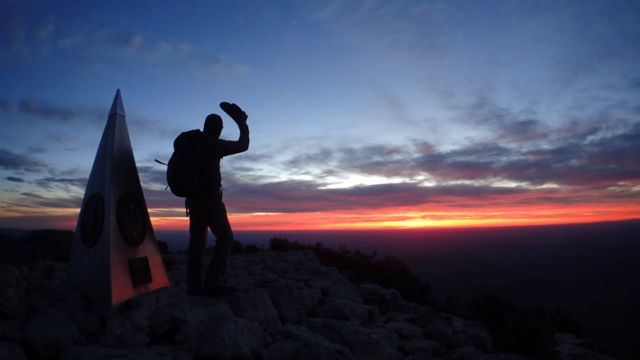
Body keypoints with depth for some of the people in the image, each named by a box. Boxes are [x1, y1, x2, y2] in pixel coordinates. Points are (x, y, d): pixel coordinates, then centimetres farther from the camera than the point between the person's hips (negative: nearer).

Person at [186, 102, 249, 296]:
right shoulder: (213, 144, -9)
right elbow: (242, 146, -7)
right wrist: (243, 124, 5)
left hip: (193, 198, 8)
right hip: (209, 198, -8)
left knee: (196, 241, 8)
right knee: (225, 238, -6)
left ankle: (194, 285, 8)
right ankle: (213, 282, -12)